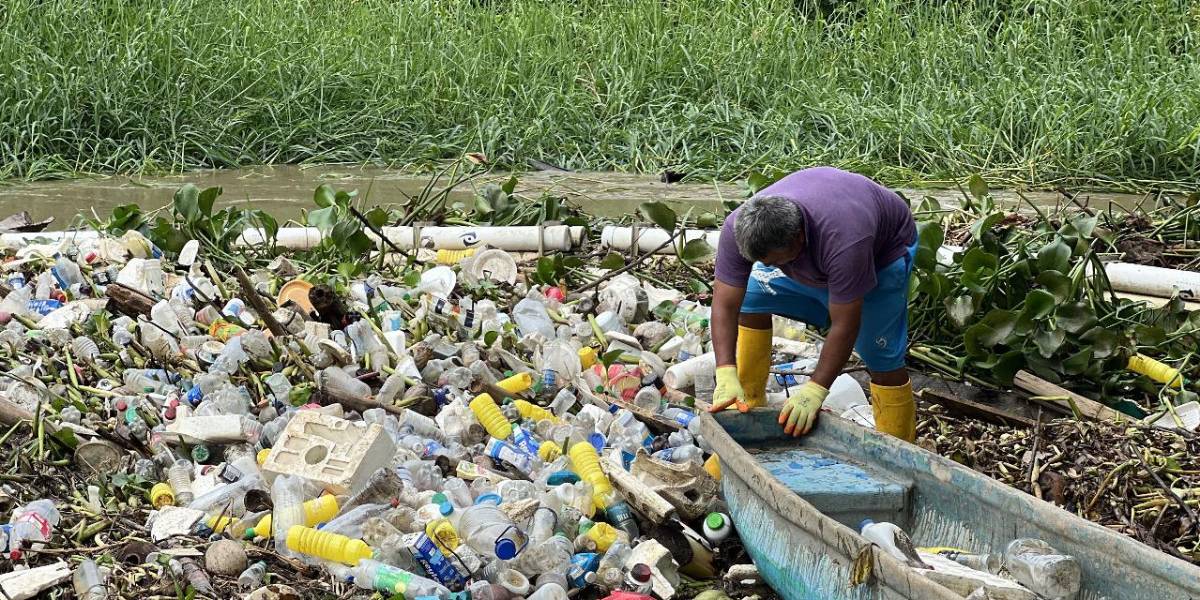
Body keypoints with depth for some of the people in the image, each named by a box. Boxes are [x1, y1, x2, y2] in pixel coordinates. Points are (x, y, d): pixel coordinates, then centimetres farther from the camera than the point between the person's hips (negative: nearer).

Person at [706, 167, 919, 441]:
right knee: (750, 299, -4)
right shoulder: (738, 228, -33)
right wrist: (726, 376, -38)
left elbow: (844, 326, -39)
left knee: (881, 358, -14)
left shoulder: (842, 242, -47)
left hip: (881, 251, -5)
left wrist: (815, 390, -39)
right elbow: (724, 305, -29)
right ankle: (748, 408, 6)